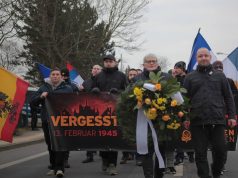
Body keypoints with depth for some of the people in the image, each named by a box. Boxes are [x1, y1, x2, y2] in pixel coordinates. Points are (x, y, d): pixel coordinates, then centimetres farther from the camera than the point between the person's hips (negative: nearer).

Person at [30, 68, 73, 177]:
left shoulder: (67, 89, 7)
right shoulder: (43, 88, 13)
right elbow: (33, 102, 9)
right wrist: (41, 97, -9)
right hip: (47, 121, 3)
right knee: (51, 145, 9)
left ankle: (59, 168, -11)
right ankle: (53, 167, 19)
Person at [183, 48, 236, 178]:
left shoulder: (220, 76, 12)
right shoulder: (190, 77, 10)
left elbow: (228, 97, 12)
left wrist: (231, 116, 3)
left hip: (217, 120, 1)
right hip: (198, 122, -1)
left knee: (220, 150, 1)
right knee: (201, 153, 0)